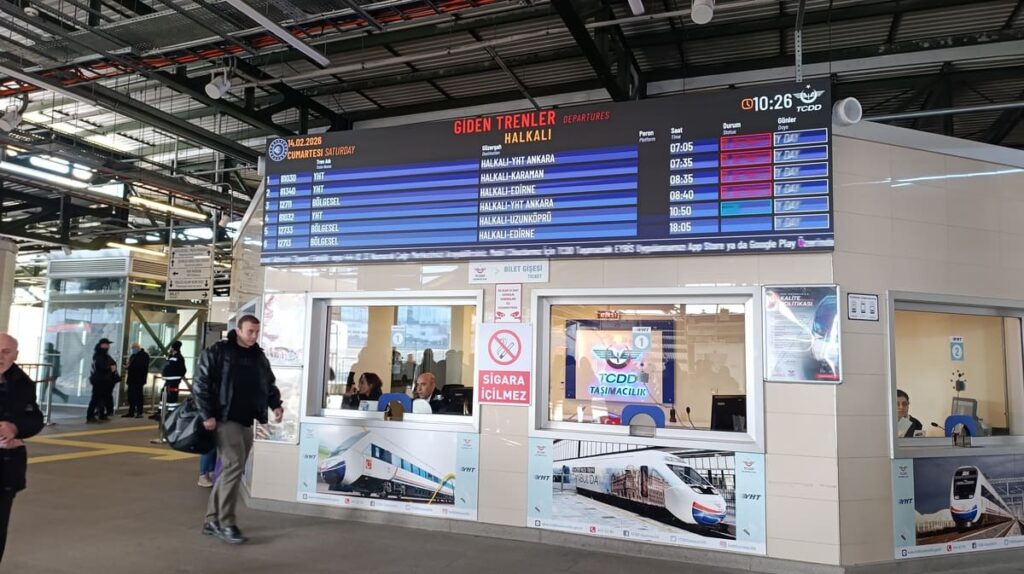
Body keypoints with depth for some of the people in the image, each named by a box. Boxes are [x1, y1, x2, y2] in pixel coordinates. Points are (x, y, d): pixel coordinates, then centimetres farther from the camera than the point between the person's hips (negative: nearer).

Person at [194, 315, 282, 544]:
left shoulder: (259, 357, 12)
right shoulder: (218, 352, -5)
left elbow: (269, 384, 20)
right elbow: (201, 383, -9)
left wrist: (276, 404, 2)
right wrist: (207, 415, -14)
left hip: (246, 422, 7)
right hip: (225, 419, -6)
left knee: (230, 470, 10)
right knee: (234, 467, -13)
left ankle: (212, 520, 22)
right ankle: (225, 524, -4)